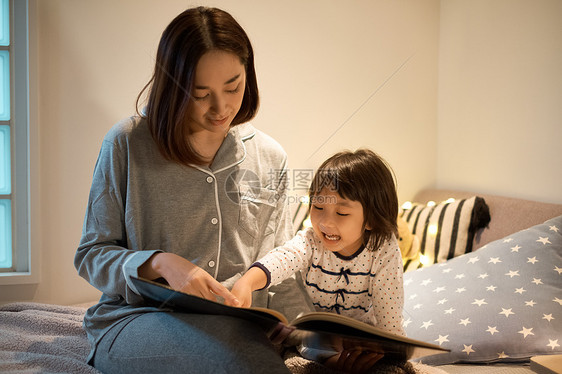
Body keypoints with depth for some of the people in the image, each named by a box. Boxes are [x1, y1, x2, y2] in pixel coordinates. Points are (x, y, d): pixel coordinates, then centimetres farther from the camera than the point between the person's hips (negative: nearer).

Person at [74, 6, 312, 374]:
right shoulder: (126, 144, -2)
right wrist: (159, 262, -18)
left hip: (238, 325, 3)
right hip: (133, 322, -2)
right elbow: (91, 255, 2)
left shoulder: (270, 157, 8)